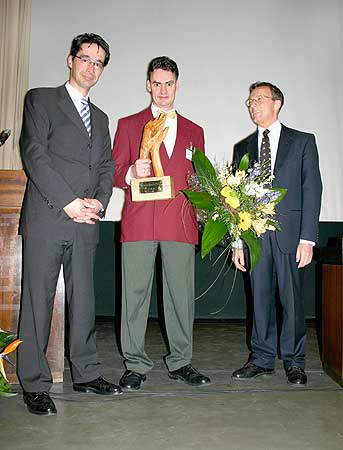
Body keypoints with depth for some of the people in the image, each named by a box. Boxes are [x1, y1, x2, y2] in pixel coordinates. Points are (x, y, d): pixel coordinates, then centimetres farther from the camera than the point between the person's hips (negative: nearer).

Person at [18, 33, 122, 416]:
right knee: (38, 300, -1)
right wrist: (69, 202, -13)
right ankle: (35, 384, 9)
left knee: (83, 300, 9)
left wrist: (99, 202, -3)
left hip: (85, 224, 5)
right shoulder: (41, 99, 6)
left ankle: (85, 373, 21)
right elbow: (34, 154, -6)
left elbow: (106, 167, 17)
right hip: (46, 218, -5)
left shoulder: (100, 118, 23)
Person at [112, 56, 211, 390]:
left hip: (180, 223, 2)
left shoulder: (194, 131, 21)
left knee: (181, 294, 4)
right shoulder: (128, 125, 13)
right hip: (139, 221, -2)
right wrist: (132, 173, -15)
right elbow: (114, 173, 7)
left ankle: (180, 362, 18)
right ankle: (136, 365, 13)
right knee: (135, 293, 0)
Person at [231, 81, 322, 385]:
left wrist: (307, 238, -9)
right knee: (260, 298, 7)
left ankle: (294, 362, 17)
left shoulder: (303, 141, 7)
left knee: (292, 298, 2)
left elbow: (312, 190, 0)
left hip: (289, 232, -2)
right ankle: (262, 359, 20)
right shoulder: (243, 148, 16)